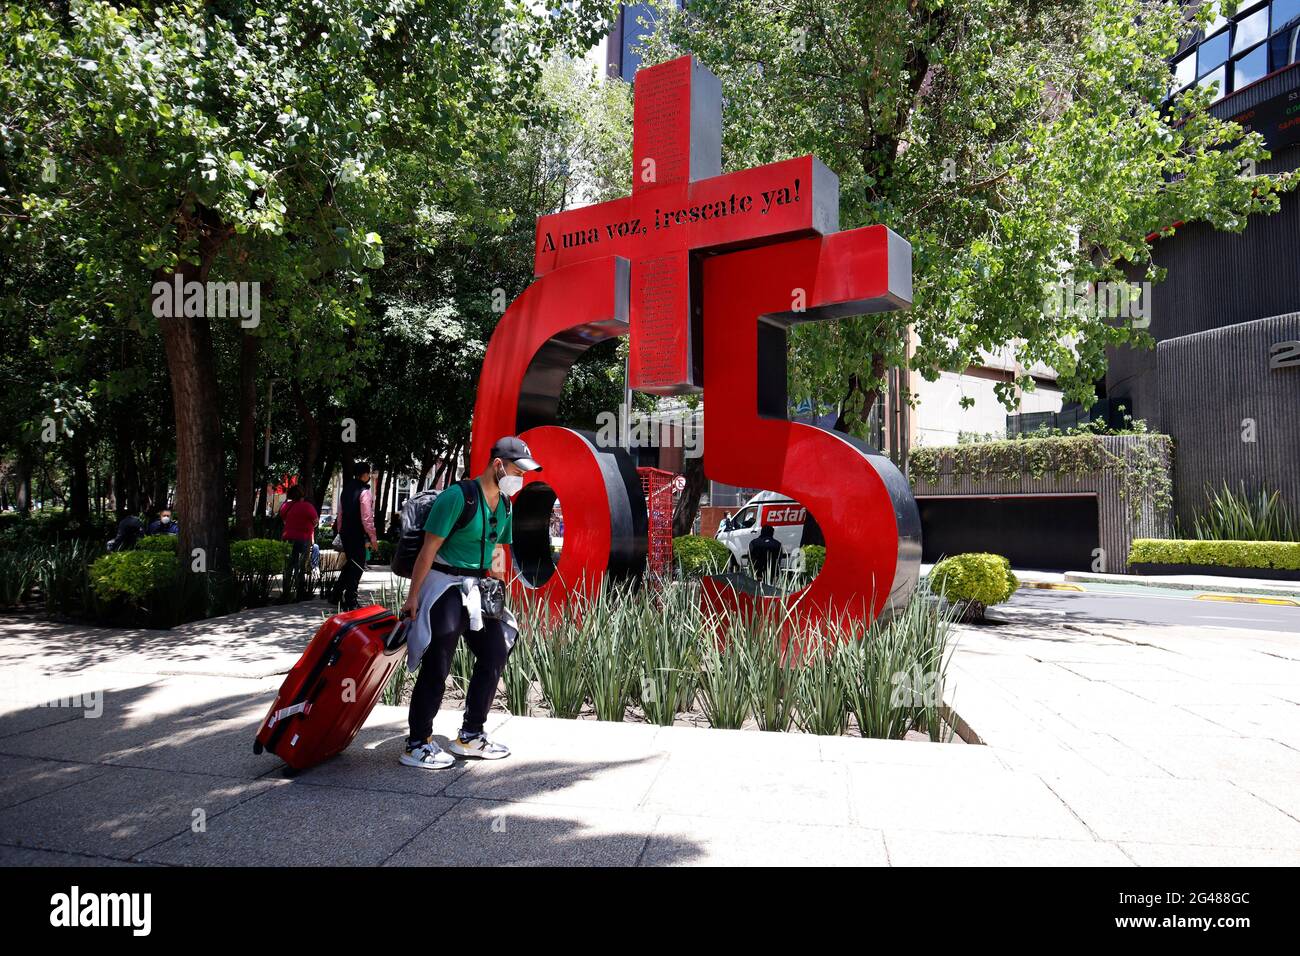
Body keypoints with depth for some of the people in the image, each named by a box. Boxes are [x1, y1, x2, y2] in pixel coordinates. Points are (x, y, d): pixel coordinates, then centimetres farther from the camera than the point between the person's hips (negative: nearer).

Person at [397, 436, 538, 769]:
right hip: (445, 586, -8)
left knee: (495, 654, 10)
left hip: (477, 589, 9)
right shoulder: (458, 496, -17)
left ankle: (470, 736, 23)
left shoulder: (505, 504, 8)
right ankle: (417, 745, 10)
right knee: (437, 667, -4)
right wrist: (413, 596, -17)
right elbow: (429, 548, -17)